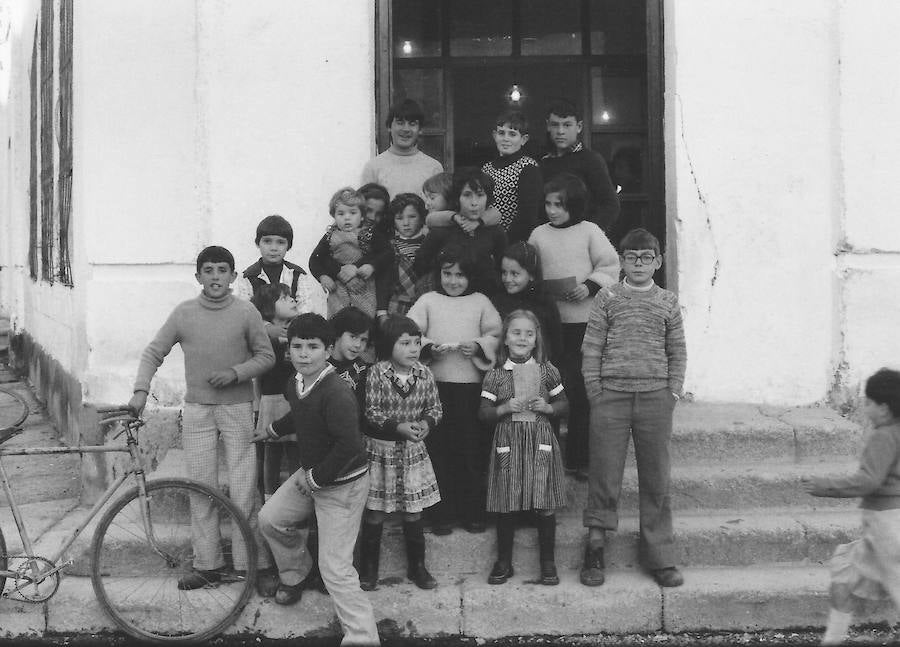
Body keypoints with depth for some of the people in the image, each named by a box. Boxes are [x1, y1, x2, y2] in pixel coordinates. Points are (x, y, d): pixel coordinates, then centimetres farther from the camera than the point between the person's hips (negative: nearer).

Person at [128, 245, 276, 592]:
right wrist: (140, 389, -8)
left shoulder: (246, 313, -4)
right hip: (197, 410, 2)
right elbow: (153, 353, 5)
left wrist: (236, 372, -13)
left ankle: (254, 564, 8)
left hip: (238, 410, -2)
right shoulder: (184, 313, 0)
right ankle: (207, 564, 16)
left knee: (243, 492, -3)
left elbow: (266, 356, 3)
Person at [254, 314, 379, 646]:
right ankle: (292, 578, 44)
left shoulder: (336, 393, -29)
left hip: (341, 485, -9)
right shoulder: (295, 383, 0)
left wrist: (316, 478, -24)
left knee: (335, 568, -10)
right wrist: (271, 430, 35)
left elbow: (349, 446, -35)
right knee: (269, 519, 21)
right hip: (310, 475, 9)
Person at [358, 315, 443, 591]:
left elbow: (435, 406, 5)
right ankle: (368, 568, 21)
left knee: (413, 513, 11)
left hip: (413, 450, 3)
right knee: (375, 513, 6)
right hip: (380, 450, -3)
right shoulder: (376, 374, -14)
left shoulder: (424, 374, -2)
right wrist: (399, 427, -26)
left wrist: (427, 422, -15)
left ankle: (417, 566, 26)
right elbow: (370, 412, -15)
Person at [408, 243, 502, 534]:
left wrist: (478, 346, -13)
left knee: (471, 449, 4)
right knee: (437, 448, 2)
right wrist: (428, 346, -16)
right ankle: (440, 513, 12)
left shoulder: (480, 302, 10)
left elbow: (496, 335, 5)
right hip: (435, 382, 0)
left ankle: (472, 512, 16)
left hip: (471, 383, 0)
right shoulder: (427, 301, 9)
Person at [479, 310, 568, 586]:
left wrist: (547, 407, -9)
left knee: (545, 506, 2)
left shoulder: (546, 371, 3)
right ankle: (503, 562, 19)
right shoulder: (495, 375, 1)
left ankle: (548, 562, 16)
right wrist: (506, 407, -15)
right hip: (508, 443, 0)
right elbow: (484, 412, 1)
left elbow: (563, 404, 10)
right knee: (506, 506, 5)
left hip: (540, 441, 0)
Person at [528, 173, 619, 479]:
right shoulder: (539, 235, 9)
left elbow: (610, 266, 0)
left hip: (584, 320, -2)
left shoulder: (589, 231, 2)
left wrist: (590, 286, -14)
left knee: (582, 388, 1)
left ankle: (581, 458, 10)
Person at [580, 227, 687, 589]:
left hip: (655, 397, 1)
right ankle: (595, 551, 13)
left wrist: (673, 393, 2)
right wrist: (595, 392, -3)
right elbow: (591, 348, 3)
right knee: (604, 476, 1)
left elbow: (678, 353, 11)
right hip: (611, 396, -1)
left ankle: (660, 558, 14)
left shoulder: (667, 303, 10)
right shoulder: (607, 298, 5)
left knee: (656, 480, 6)